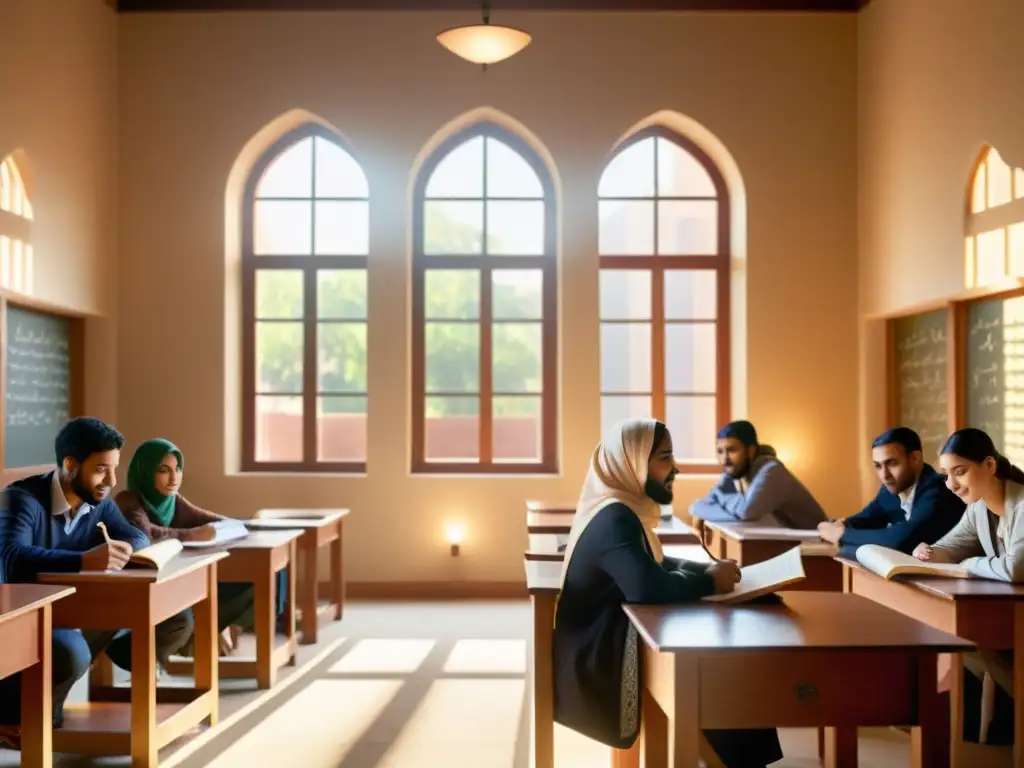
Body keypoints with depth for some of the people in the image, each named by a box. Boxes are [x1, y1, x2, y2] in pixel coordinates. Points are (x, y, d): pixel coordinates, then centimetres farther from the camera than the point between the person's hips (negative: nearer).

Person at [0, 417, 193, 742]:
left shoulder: (98, 501, 4)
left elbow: (138, 537, 1)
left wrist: (124, 551, -24)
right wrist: (85, 561, -50)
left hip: (81, 619, 7)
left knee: (178, 621, -5)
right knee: (71, 653, -41)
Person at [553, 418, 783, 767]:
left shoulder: (622, 510, 11)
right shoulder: (614, 518, -21)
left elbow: (660, 565, 21)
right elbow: (648, 587, -35)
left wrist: (710, 569, 2)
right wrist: (710, 581, -18)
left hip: (614, 648, 9)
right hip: (601, 669, -9)